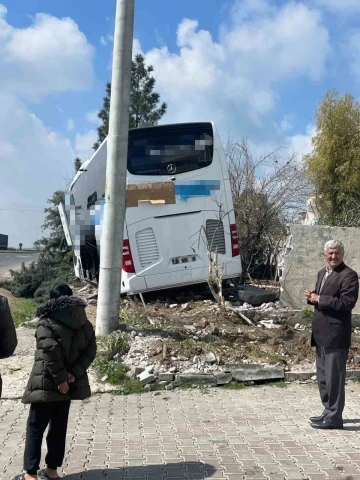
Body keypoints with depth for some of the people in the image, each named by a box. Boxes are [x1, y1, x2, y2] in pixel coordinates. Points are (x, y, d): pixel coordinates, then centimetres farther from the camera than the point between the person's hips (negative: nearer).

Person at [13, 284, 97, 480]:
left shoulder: (47, 321, -12)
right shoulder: (84, 322, 6)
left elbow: (51, 352, -23)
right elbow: (90, 350, 0)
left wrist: (60, 379, -17)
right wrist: (73, 373, -7)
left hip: (47, 383, -6)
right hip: (70, 383, 6)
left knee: (35, 428, 6)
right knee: (59, 426, 15)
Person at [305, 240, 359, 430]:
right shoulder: (322, 273, 16)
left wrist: (319, 299, -18)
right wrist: (312, 297, 1)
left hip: (336, 334, -9)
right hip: (321, 333, 9)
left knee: (334, 377, -2)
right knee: (323, 376, 16)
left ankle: (334, 417, 8)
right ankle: (328, 412, 29)